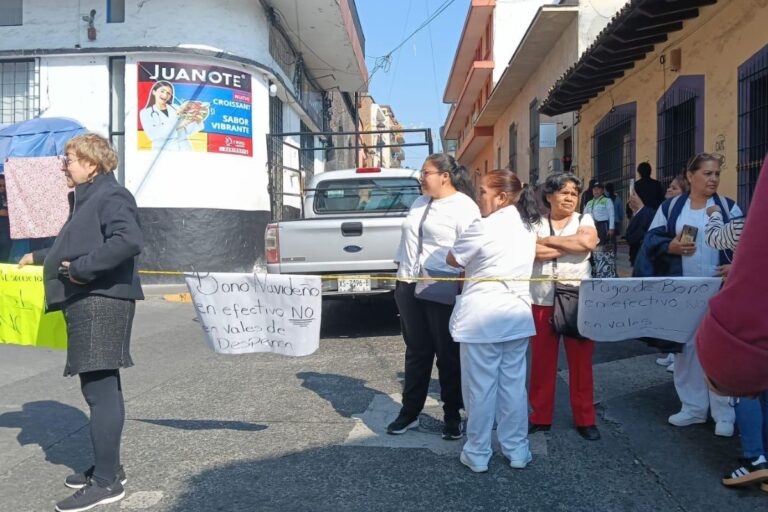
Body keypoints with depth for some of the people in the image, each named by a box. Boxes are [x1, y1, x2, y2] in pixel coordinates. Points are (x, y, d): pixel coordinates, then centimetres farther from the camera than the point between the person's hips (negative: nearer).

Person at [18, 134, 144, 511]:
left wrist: (83, 268, -23)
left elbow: (129, 239, -29)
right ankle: (108, 467, 27)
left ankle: (106, 482, 1)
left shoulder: (110, 196, -11)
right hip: (88, 303, 10)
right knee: (100, 387, 15)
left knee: (100, 389, -7)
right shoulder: (86, 199, 20)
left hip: (102, 303, -10)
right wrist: (40, 257, 40)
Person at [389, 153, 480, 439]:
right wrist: (402, 276, 17)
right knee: (416, 351, 15)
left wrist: (463, 291, -16)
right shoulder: (420, 203, 14)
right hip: (409, 287, 7)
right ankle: (410, 412, 26)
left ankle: (452, 416, 23)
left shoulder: (464, 207, -9)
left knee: (448, 354, 7)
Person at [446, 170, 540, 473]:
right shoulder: (528, 227, 9)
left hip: (482, 317, -7)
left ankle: (477, 454, 14)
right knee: (514, 385, 14)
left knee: (480, 387, 4)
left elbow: (453, 259, -2)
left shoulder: (484, 227, -15)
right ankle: (517, 450, 23)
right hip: (517, 315, 7)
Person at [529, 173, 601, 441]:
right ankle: (540, 416, 19)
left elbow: (587, 242, -15)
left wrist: (547, 241, -10)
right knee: (541, 360, 6)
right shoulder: (535, 224, 6)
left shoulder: (584, 220, 6)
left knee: (581, 361, 5)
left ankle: (585, 418, 18)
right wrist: (572, 246, -12)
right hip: (543, 301, 1)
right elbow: (533, 251, -13)